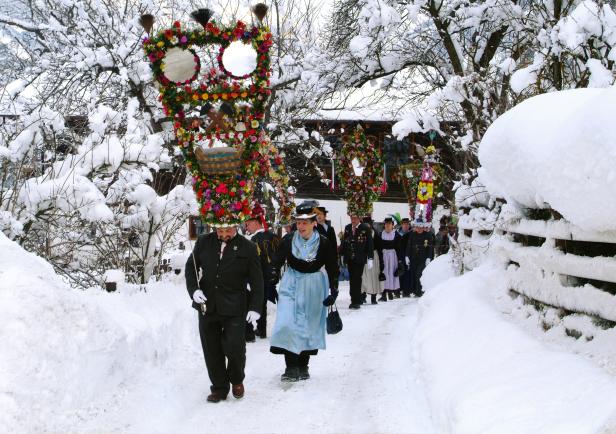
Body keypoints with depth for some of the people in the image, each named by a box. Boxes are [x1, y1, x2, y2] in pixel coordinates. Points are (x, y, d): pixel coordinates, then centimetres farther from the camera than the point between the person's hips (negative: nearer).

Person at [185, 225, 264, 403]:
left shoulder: (247, 248, -3)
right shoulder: (204, 242, 4)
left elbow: (256, 280, 0)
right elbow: (190, 266, 12)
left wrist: (255, 308, -7)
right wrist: (194, 290, -4)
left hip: (234, 308, -3)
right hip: (207, 306, 3)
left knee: (235, 348, -6)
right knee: (212, 350, 7)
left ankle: (237, 380, 23)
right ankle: (219, 388, 22)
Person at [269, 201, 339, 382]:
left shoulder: (323, 244, -9)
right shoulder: (288, 242, -7)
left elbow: (333, 269, 0)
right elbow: (276, 264, 1)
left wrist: (333, 292, -3)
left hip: (314, 289, 0)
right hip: (291, 287, 0)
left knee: (309, 327, 7)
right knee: (287, 325, -12)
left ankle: (303, 366, 20)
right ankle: (291, 367, -5)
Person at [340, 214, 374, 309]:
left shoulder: (365, 229, -3)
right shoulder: (347, 228, 9)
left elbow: (370, 244, -3)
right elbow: (344, 242, 13)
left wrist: (370, 258, -6)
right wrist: (341, 254, 6)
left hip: (360, 259, -4)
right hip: (349, 258, 4)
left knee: (357, 279, -7)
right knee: (352, 280, 7)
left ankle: (357, 301, -3)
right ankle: (354, 300, 13)